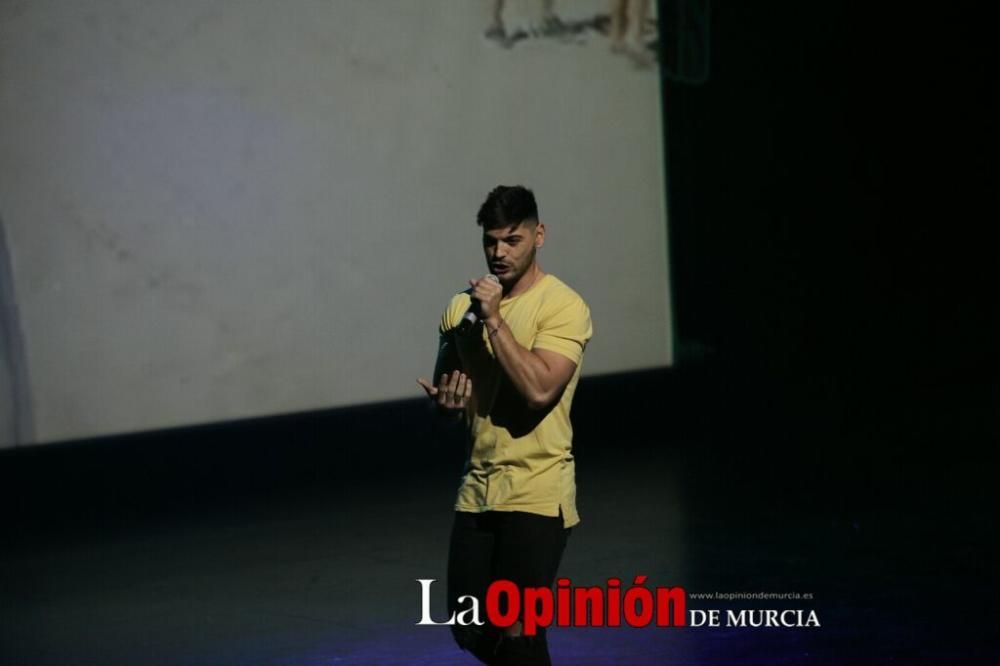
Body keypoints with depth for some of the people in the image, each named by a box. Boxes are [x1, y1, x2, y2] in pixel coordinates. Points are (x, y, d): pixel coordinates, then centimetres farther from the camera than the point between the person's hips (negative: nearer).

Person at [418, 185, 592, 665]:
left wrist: (494, 320, -20)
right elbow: (442, 390, 20)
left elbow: (538, 390, -24)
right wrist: (445, 401, -4)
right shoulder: (462, 307, 9)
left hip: (538, 495, -6)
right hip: (476, 490, 7)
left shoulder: (563, 307, -11)